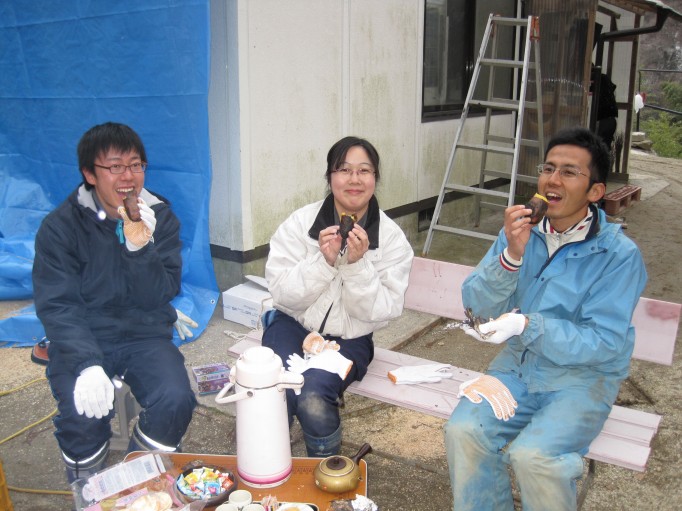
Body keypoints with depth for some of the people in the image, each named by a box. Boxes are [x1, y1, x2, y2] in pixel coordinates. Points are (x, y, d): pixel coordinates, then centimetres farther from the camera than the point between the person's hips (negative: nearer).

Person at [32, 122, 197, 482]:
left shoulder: (160, 217, 0)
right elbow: (56, 306, -12)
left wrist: (140, 247, -25)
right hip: (82, 340, -1)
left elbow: (159, 297, -7)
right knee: (83, 415, -27)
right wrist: (87, 364, -27)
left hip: (146, 335, 2)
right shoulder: (60, 226, -5)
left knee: (175, 401, -24)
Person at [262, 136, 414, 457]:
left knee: (313, 399, -28)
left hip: (349, 339, 0)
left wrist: (358, 264, -23)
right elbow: (283, 294, -8)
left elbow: (381, 311, -9)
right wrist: (324, 261, -23)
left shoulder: (392, 239, -5)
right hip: (293, 325, 1)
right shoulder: (300, 223, -5)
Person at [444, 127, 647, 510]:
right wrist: (511, 255, -20)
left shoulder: (620, 255, -12)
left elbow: (604, 343, -16)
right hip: (519, 364, 4)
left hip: (584, 374, -3)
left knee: (533, 455, -28)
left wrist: (528, 325, -27)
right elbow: (476, 304, -4)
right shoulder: (522, 230, 1)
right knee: (463, 431, -21)